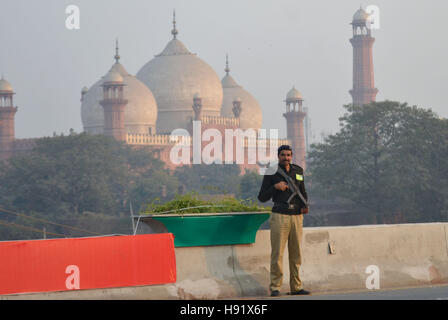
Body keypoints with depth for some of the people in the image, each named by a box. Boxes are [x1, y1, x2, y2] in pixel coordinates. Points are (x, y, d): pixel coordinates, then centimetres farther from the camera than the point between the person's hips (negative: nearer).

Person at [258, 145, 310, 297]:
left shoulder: (298, 171, 13)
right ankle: (275, 288, -5)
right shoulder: (272, 173, 1)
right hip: (280, 216, -4)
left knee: (296, 254, 5)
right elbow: (262, 197, 0)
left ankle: (296, 287, 10)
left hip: (297, 216, 4)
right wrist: (275, 187, -14)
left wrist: (305, 205, 4)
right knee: (277, 253, -8)